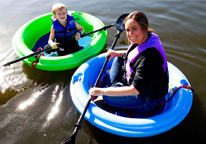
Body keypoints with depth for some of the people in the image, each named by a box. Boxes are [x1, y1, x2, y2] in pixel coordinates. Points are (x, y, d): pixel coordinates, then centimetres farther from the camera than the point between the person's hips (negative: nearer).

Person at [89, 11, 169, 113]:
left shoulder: (149, 57, -37)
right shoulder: (147, 38, -9)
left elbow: (134, 90, -33)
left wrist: (102, 91, -31)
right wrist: (117, 53, 4)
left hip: (149, 100, -9)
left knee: (106, 97, -15)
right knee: (119, 59, 15)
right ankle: (110, 85, 17)